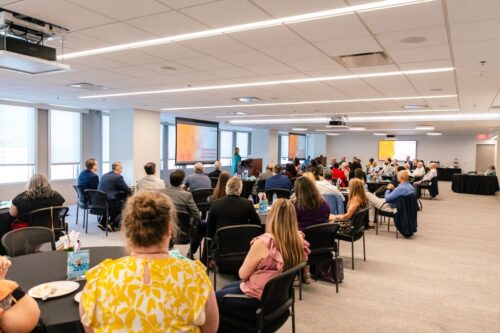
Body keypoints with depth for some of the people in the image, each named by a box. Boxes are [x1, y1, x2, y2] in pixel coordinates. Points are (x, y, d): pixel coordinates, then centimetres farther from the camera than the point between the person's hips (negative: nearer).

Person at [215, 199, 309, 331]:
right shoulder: (299, 241, -12)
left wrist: (254, 247, -3)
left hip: (256, 304, -7)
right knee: (225, 289, 28)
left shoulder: (263, 242, -29)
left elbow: (243, 274, -16)